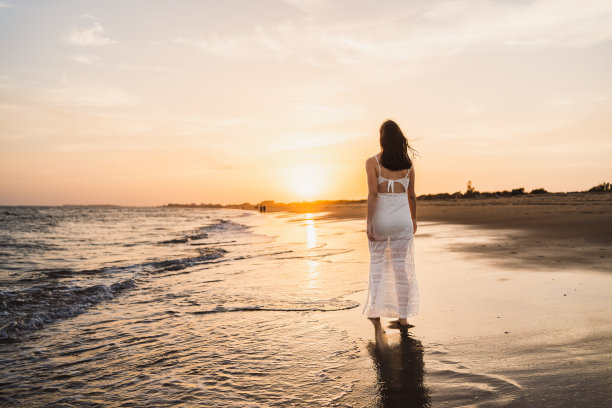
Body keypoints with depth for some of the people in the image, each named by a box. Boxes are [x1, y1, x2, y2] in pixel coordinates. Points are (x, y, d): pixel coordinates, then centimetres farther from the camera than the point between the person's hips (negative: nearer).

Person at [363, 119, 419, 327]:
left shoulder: (372, 162, -8)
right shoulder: (408, 164, 2)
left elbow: (373, 194, -16)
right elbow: (411, 195, 9)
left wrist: (369, 222, -14)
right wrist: (414, 219, 21)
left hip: (380, 218, -2)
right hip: (402, 219, 2)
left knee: (377, 263, 16)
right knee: (401, 266, 8)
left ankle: (376, 309, 16)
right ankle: (403, 315, 12)